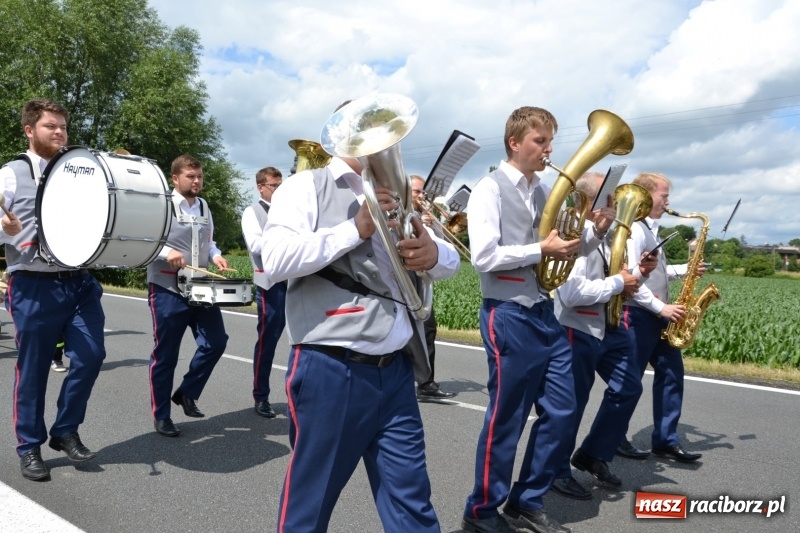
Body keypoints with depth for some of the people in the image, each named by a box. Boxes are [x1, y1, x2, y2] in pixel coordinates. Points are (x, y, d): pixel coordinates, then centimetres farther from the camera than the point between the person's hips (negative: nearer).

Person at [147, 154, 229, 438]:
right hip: (167, 290, -6)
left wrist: (215, 255, -1)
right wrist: (165, 252, -26)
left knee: (216, 341, 3)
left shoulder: (204, 207, 11)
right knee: (165, 354, 4)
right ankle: (161, 416, 19)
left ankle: (187, 393, 24)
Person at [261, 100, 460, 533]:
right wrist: (356, 229, -17)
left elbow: (452, 260, 15)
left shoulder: (393, 198, 17)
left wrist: (434, 253, -8)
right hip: (331, 371, -5)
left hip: (395, 372, 6)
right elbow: (275, 260, -17)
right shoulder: (307, 186, -1)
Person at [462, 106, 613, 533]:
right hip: (509, 316, -8)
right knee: (506, 418, 2)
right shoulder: (490, 189, -8)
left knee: (561, 412, 10)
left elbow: (568, 246, 19)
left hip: (545, 313, 8)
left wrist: (596, 230, 1)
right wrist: (542, 250, -19)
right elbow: (483, 257, -19)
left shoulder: (544, 193, 14)